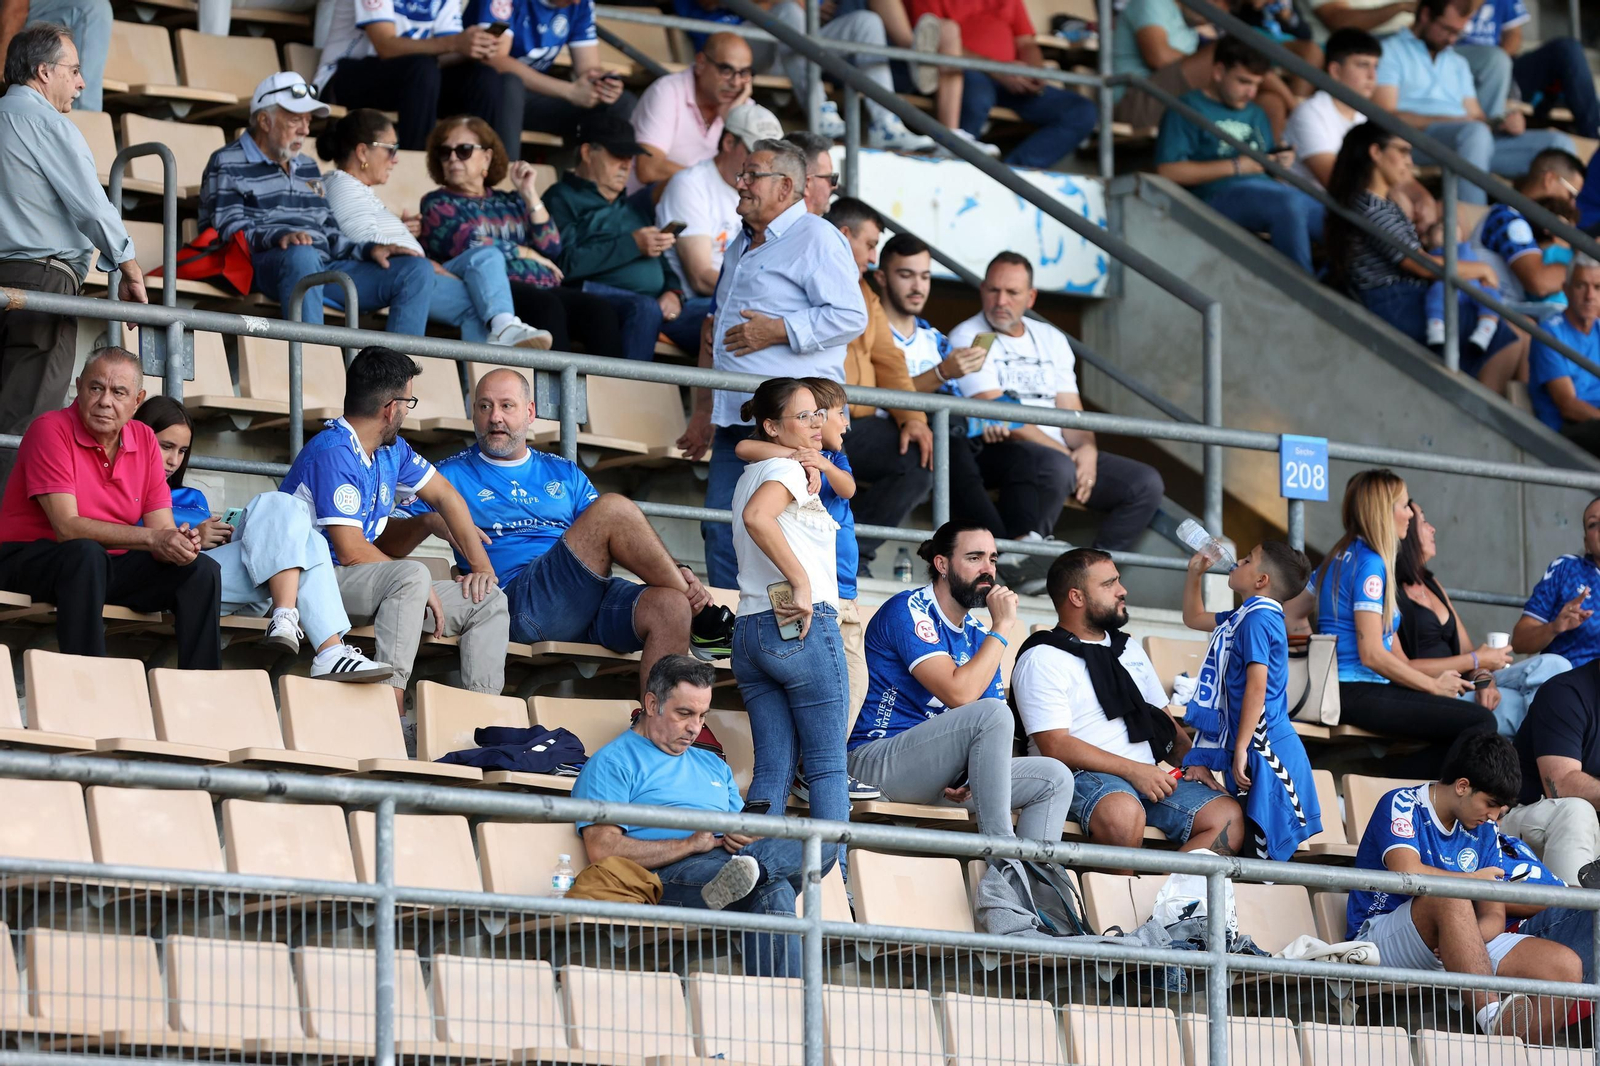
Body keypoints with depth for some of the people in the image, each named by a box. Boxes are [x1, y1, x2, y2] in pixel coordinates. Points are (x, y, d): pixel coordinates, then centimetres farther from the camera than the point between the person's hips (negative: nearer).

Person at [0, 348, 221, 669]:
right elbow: (67, 527, -23)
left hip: (103, 569, 6)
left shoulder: (144, 440, 6)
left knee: (202, 570, -10)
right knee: (87, 554, -38)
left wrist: (179, 542, -27)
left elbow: (162, 528, 0)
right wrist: (151, 539, -29)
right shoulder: (52, 429, -14)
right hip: (28, 563, -6)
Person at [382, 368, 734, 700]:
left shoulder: (563, 474, 28)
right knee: (614, 508, -23)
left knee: (669, 607, -29)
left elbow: (618, 543, 21)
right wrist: (431, 522, -15)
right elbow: (387, 543, 8)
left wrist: (674, 575, 2)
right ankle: (704, 620, -15)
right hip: (519, 604, -4)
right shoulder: (454, 476, 16)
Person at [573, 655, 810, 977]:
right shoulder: (612, 763, 9)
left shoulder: (712, 766, 34)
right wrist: (692, 845, -13)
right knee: (772, 891, -36)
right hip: (667, 877, -7)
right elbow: (602, 850, -7)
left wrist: (747, 839, -1)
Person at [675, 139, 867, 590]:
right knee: (720, 530, 5)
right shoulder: (740, 247, 24)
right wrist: (703, 413, 27)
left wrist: (777, 331, -17)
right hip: (736, 418, 9)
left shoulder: (815, 239, -4)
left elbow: (850, 317, -14)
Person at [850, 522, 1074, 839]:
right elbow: (960, 694, -23)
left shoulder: (976, 635, 15)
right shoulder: (908, 611, -10)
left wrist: (970, 776, -12)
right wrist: (1001, 628, -14)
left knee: (1055, 779, -4)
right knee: (992, 713, -30)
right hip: (879, 761, -8)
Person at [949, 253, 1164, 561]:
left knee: (1145, 483, -7)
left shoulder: (1051, 340, 20)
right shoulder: (968, 338, -2)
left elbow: (1071, 411, 15)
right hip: (997, 448, -7)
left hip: (1059, 452, 7)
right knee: (1055, 466, -39)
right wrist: (1065, 453, -16)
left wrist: (1086, 449, -9)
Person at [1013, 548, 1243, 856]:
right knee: (1122, 814, -41)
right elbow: (1055, 747, -11)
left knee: (1229, 817, -17)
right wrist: (1132, 770, -17)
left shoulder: (1129, 649, 24)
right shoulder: (1042, 660, 0)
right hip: (1082, 777, -7)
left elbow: (1165, 721, 28)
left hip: (1147, 776, 7)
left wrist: (1193, 761, 6)